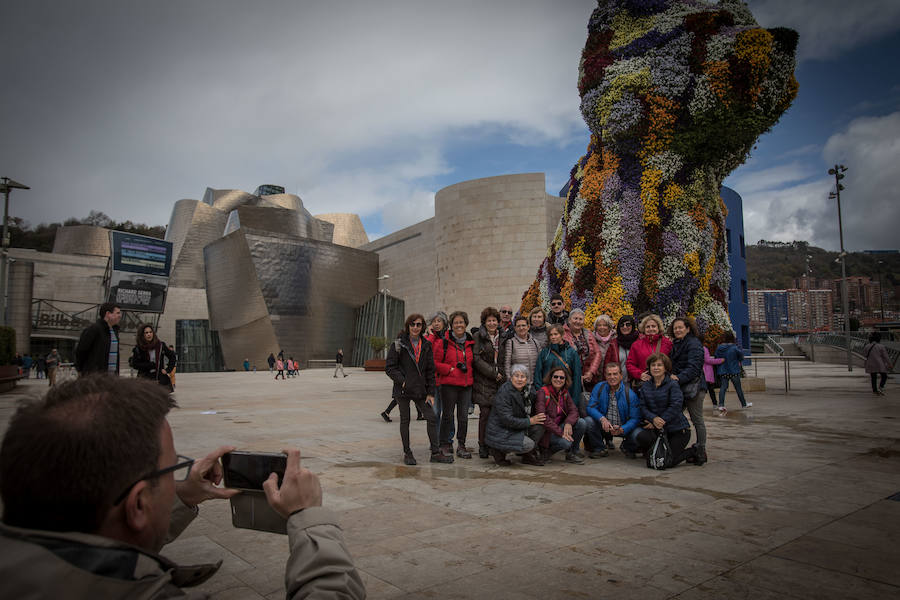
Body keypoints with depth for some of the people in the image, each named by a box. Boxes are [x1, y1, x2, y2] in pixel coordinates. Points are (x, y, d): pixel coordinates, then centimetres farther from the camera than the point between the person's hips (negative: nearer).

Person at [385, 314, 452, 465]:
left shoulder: (426, 345, 8)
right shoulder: (399, 344, -3)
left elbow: (430, 370, 8)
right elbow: (389, 367, -5)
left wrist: (430, 393, 2)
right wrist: (402, 381, -16)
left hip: (420, 390, 3)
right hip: (403, 390, -3)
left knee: (431, 418, 0)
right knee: (405, 420, 6)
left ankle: (435, 453, 9)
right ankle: (407, 453, 18)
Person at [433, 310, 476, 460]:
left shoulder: (471, 343, 11)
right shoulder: (444, 342, -4)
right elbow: (436, 363, -4)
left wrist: (467, 369, 3)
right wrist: (452, 369, -13)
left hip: (466, 385, 4)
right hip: (449, 384, -4)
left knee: (464, 416, 7)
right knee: (448, 415, 3)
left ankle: (461, 445, 18)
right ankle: (445, 445, 14)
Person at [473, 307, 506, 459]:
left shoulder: (503, 337, 15)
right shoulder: (478, 336, 1)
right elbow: (476, 358, -7)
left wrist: (503, 375, 4)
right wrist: (493, 373, -10)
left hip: (500, 380, 4)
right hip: (484, 381, -4)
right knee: (485, 413, -6)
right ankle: (483, 446, 4)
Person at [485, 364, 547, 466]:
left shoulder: (522, 391, 6)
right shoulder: (504, 392, -22)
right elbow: (507, 420, -25)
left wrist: (534, 418, -2)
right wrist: (530, 421, -19)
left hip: (514, 428, 8)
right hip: (499, 433, -8)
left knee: (539, 426, -7)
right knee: (529, 444, -24)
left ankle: (528, 456, 7)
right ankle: (499, 451, -4)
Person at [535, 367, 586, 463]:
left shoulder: (565, 392, 6)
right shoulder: (543, 392, -16)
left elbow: (574, 410, -1)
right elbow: (542, 416, -24)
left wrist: (568, 423, -25)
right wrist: (560, 432, -28)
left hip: (560, 426, 7)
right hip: (546, 431, -7)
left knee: (582, 423, -14)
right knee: (566, 442, -30)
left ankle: (572, 454, 1)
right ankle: (547, 450, 1)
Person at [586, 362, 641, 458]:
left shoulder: (630, 394, -14)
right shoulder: (599, 388, -8)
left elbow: (635, 418, -16)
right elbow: (590, 407, -12)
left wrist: (622, 429, -34)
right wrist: (602, 419, -32)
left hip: (623, 428, -1)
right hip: (604, 426, 1)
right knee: (588, 421, -26)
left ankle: (627, 447, 10)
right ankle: (600, 448, 0)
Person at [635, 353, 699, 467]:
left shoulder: (673, 384, -8)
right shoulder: (645, 386, 6)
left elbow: (675, 407, -17)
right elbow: (643, 407, -2)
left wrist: (658, 423, -20)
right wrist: (654, 419, -23)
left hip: (678, 429, -4)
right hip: (658, 429, 4)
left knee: (669, 460, -11)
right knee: (641, 437, -26)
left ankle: (694, 452, 18)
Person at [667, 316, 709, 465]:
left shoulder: (694, 344, -9)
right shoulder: (675, 344, 18)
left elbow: (694, 367, -19)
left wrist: (679, 378, -27)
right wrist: (671, 376, 3)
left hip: (693, 386, -8)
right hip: (678, 386, 8)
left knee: (696, 419, -1)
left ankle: (701, 451, 6)